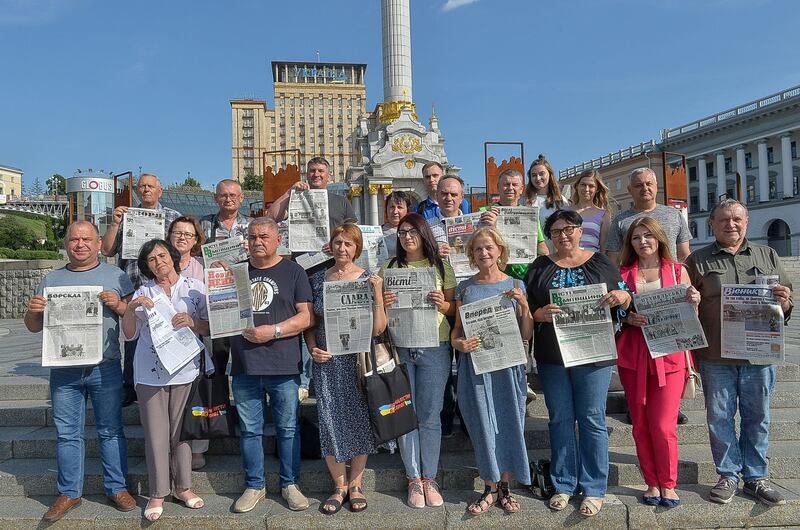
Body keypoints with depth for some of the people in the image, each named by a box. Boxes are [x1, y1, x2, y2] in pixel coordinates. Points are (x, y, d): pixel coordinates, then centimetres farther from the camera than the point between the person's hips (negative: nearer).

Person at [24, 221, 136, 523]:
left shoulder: (115, 277, 3)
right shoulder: (51, 280, 10)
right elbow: (33, 327, 13)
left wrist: (118, 305, -17)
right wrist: (33, 311, -8)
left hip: (105, 369, -2)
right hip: (64, 371, 2)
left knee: (111, 431, 7)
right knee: (67, 434, 10)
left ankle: (117, 488, 19)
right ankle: (69, 493, 23)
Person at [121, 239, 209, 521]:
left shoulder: (195, 287, 3)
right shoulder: (143, 292, 7)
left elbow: (211, 327, 2)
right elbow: (129, 334, 5)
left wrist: (193, 322, -17)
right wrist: (130, 309, -11)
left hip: (185, 369, -1)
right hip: (150, 372, 1)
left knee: (181, 431, 8)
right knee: (156, 434, 4)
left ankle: (183, 487, 23)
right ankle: (157, 494, 17)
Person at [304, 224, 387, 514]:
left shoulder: (368, 279, -2)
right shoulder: (318, 279, 5)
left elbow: (378, 328, -9)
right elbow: (310, 322, 11)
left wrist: (378, 293, -18)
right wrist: (313, 348, -5)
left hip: (359, 360, -1)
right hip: (327, 362, 2)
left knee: (360, 419, 7)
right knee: (331, 421, 4)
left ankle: (355, 484, 25)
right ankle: (339, 486, 23)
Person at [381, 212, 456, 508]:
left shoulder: (441, 267, 6)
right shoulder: (389, 269, 10)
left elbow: (455, 309, 8)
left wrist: (443, 305, -13)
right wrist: (382, 303, -9)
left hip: (434, 348, -1)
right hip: (399, 348, 1)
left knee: (429, 416, 3)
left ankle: (429, 479, 16)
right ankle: (414, 479, 17)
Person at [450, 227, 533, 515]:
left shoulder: (516, 286, 4)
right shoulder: (465, 288, 5)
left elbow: (527, 334, 2)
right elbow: (457, 328, 8)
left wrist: (523, 303, -13)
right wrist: (458, 343, -14)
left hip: (508, 365, 0)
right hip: (475, 365, 0)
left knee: (508, 424, 6)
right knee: (483, 426, 4)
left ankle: (504, 487, 23)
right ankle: (490, 489, 20)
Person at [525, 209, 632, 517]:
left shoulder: (600, 263, 4)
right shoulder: (540, 267, 7)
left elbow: (624, 301, 7)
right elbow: (525, 307, 5)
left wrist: (623, 297, -15)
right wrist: (540, 314, -15)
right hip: (551, 356, 2)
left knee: (592, 420, 4)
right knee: (560, 419, 9)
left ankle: (593, 489, 17)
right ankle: (564, 485, 23)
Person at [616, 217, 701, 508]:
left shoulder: (678, 271, 6)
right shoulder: (623, 274, 6)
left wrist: (693, 302, -12)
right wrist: (628, 318, -13)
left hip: (669, 355, -1)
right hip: (632, 356, 1)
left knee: (663, 425, -4)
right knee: (641, 424, 7)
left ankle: (668, 484, 17)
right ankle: (652, 483, 23)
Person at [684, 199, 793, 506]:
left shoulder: (768, 256, 13)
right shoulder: (698, 261, 5)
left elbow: (787, 300, 14)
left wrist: (784, 303, -9)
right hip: (715, 356, -1)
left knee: (757, 418, 10)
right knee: (719, 417, 5)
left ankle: (756, 478, 24)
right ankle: (728, 476, 20)